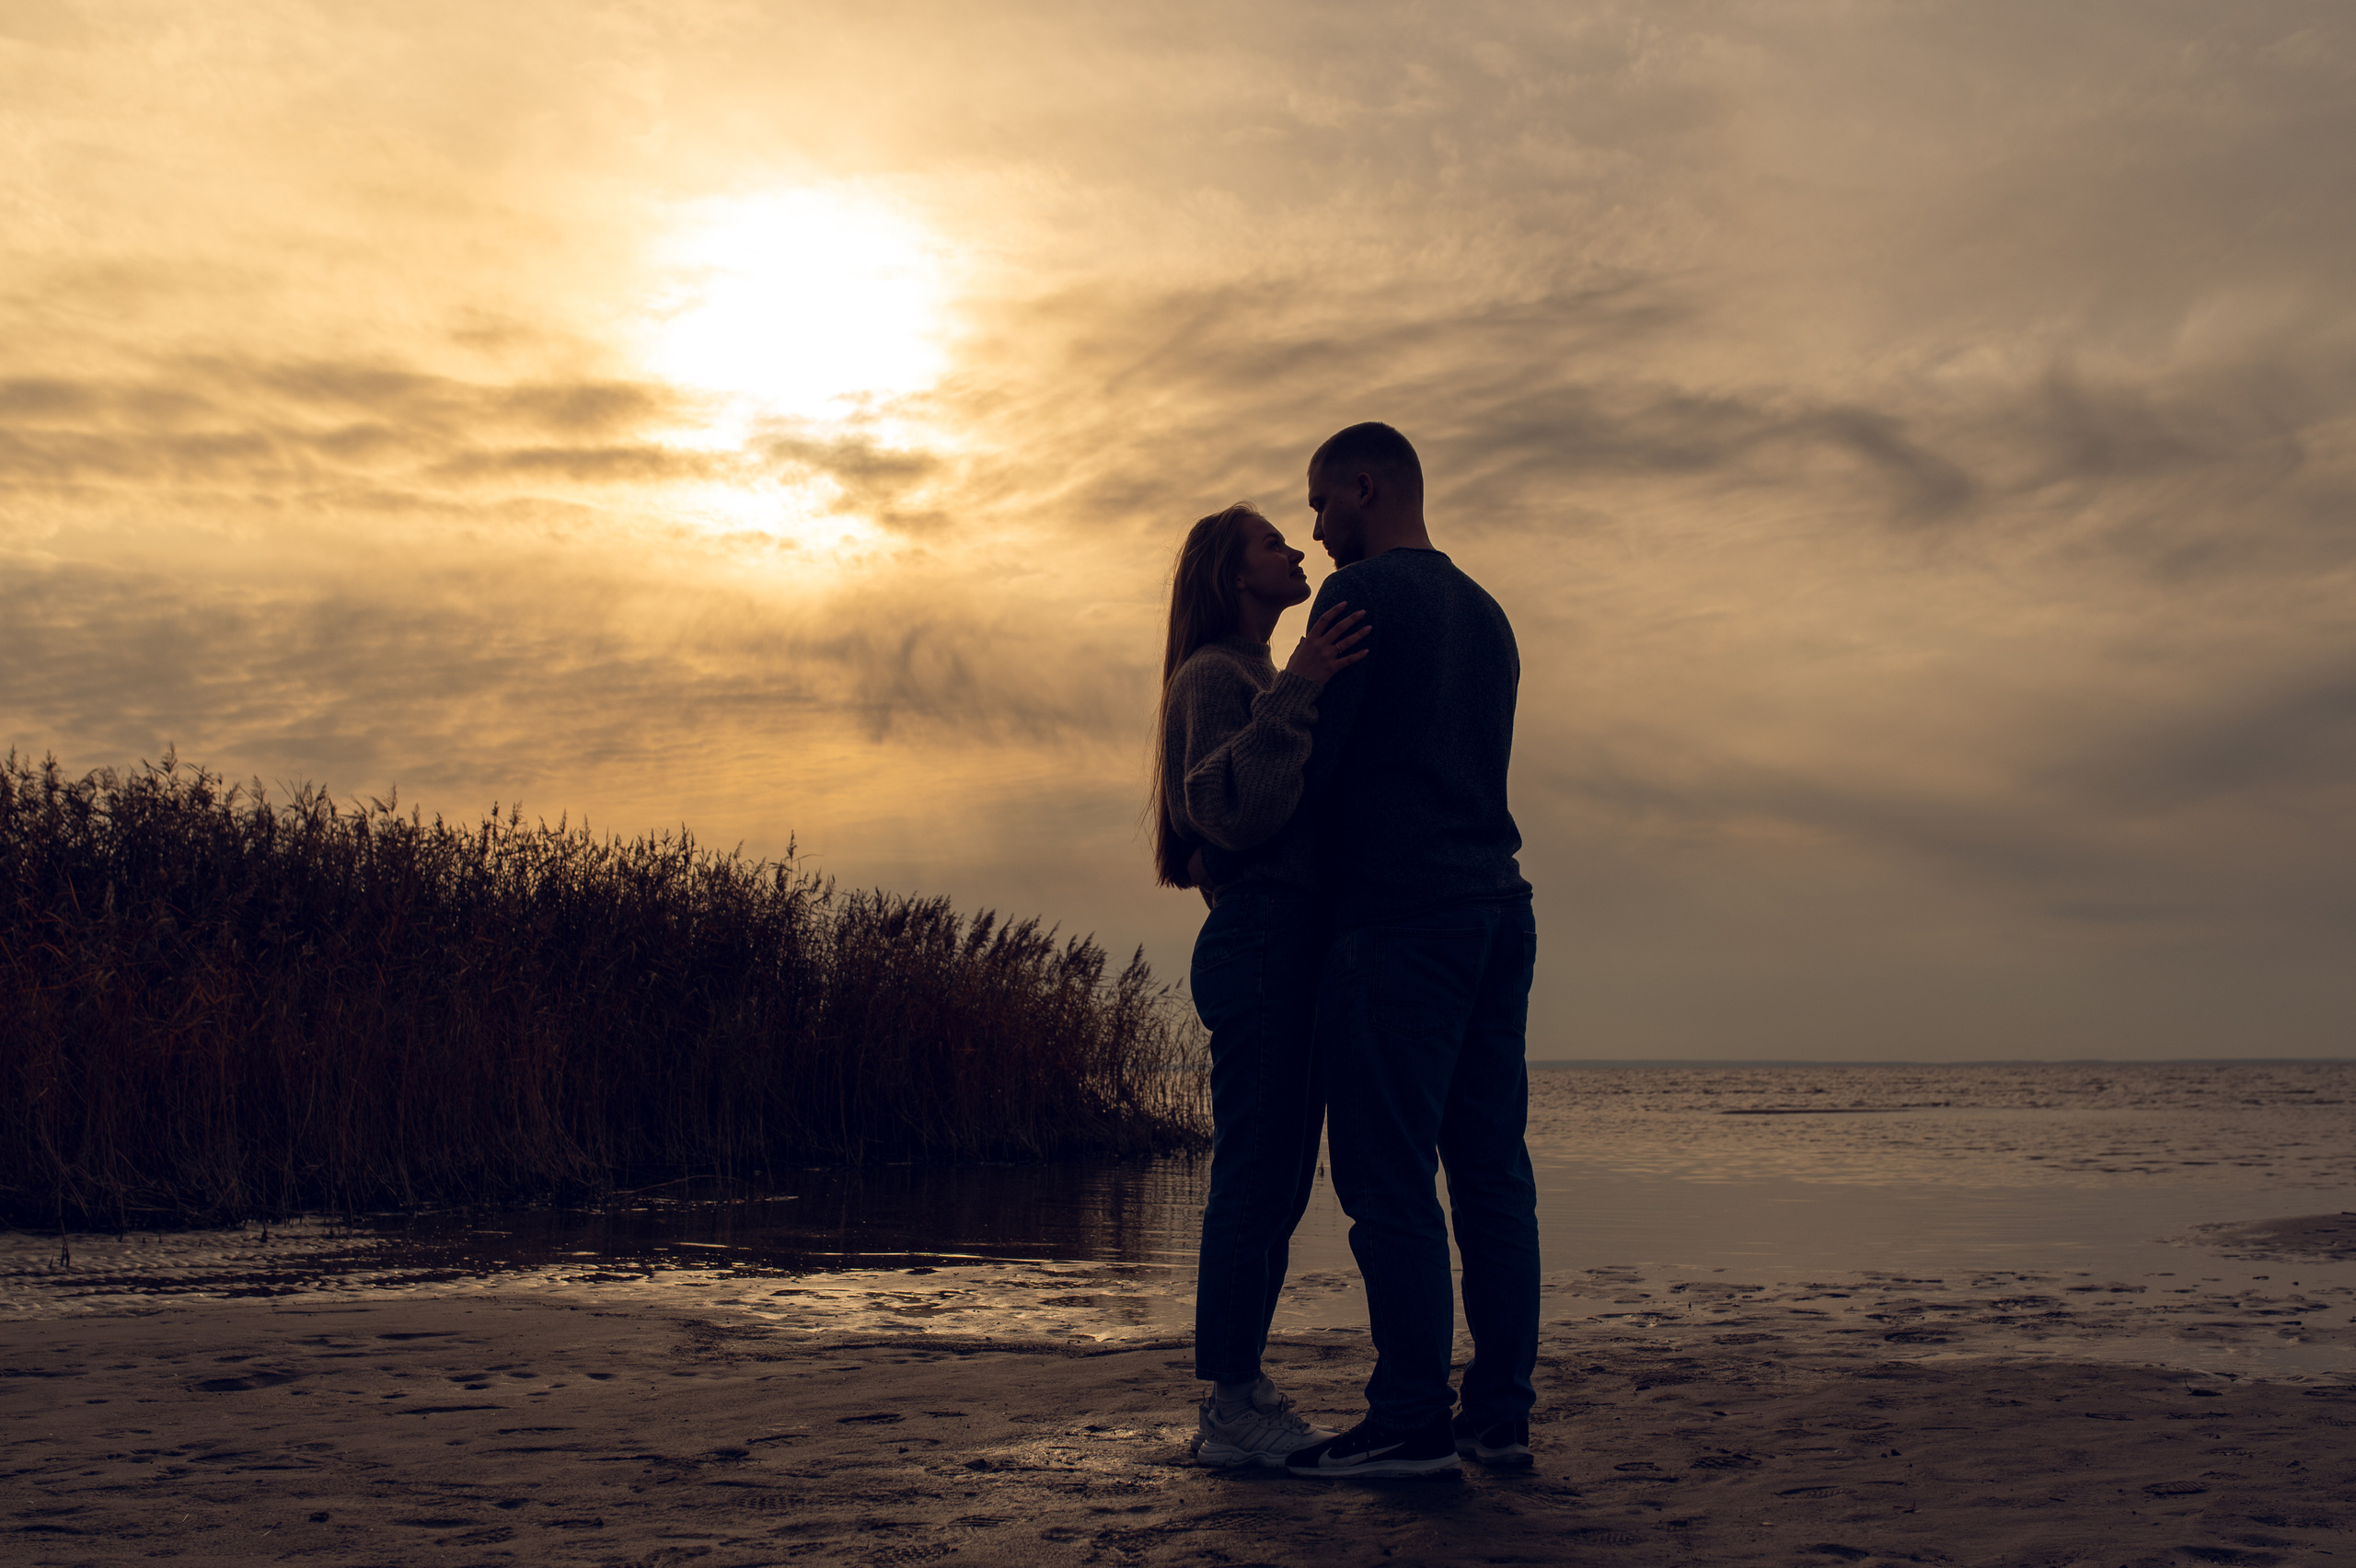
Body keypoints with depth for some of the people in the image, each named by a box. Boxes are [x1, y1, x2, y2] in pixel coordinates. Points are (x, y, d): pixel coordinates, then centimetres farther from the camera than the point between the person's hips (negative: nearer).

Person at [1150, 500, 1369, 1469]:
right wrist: (1295, 696, -27)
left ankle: (1240, 1397, 14)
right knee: (1255, 1179, -9)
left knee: (1275, 1185, 9)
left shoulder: (1265, 678, 26)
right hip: (1258, 936, -10)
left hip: (1293, 943, 10)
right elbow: (1232, 814, -19)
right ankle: (1230, 1409, -5)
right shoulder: (1213, 676, -5)